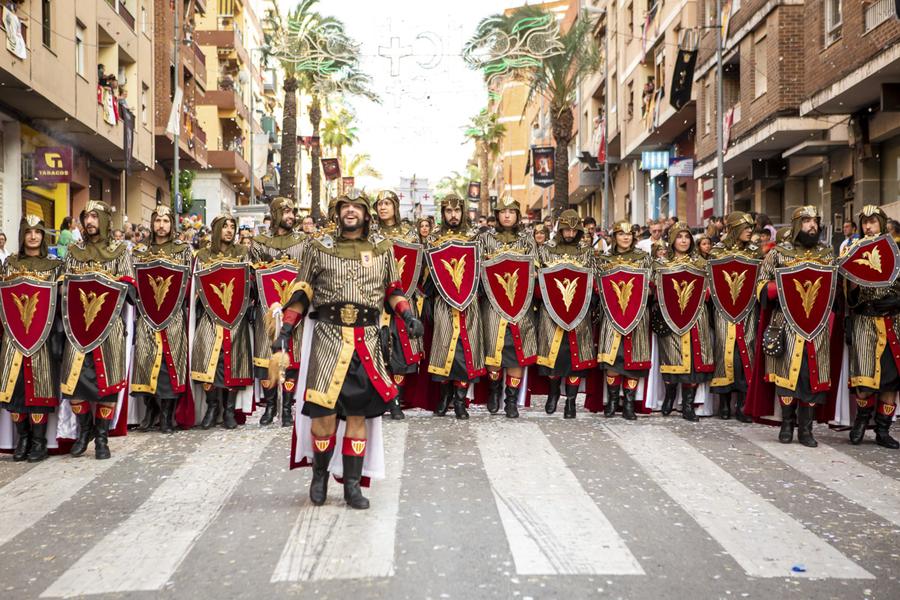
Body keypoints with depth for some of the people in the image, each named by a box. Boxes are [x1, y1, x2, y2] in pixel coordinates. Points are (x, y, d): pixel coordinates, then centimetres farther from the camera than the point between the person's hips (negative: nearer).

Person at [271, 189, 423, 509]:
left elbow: (392, 290, 16)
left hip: (367, 339, 2)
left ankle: (352, 485, 11)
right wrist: (286, 329, -1)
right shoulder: (320, 248, 8)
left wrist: (407, 315, -2)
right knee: (323, 411, -6)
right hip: (328, 336, -1)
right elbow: (301, 292, 8)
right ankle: (319, 474, 18)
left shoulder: (382, 249, 13)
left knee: (358, 413, 3)